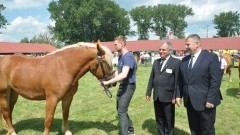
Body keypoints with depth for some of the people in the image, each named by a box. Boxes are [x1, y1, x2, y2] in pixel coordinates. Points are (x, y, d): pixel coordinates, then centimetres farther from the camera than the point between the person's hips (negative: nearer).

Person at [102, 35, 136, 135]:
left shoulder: (128, 57, -23)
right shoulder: (120, 56, 8)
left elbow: (124, 74, -36)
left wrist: (108, 82, -35)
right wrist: (112, 80, 3)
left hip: (128, 86, -10)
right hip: (122, 85, 10)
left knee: (121, 111, -7)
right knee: (120, 109, 20)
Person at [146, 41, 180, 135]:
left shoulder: (176, 62, -8)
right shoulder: (156, 62, 10)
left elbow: (178, 81, -12)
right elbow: (151, 78, 11)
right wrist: (148, 92, 9)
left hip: (168, 97, -5)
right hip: (157, 96, 6)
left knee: (168, 120, 11)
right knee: (159, 119, 17)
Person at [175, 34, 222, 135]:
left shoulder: (211, 57, -9)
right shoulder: (184, 60, 9)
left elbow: (216, 80, -14)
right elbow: (180, 80, 12)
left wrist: (210, 99, -18)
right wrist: (178, 95, 5)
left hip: (205, 102, -5)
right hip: (190, 102, 5)